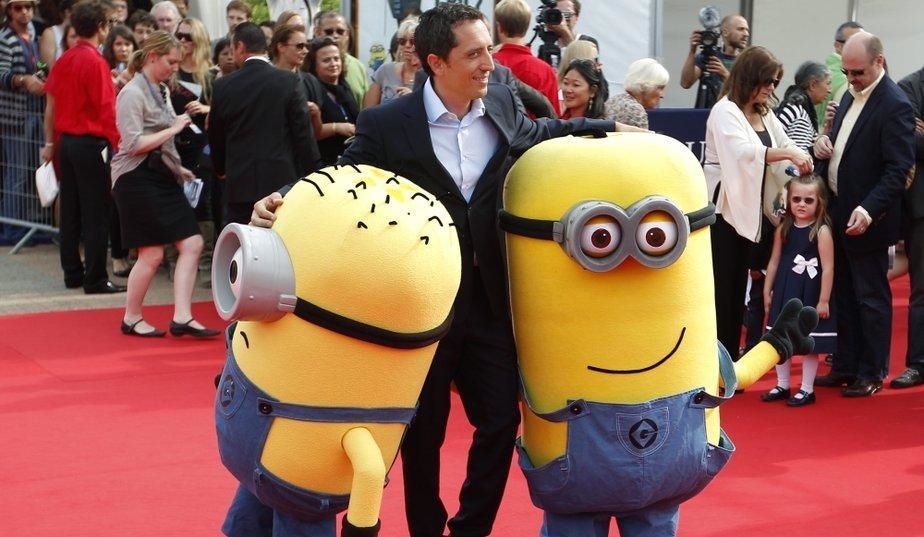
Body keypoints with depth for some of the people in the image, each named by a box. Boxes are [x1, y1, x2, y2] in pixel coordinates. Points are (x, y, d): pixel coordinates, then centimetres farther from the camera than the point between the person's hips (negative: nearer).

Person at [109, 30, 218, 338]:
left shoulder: (159, 90, 15)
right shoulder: (133, 93, -12)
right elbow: (134, 145, -19)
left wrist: (177, 168, 16)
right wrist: (173, 129, -15)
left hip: (163, 177, 9)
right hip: (138, 180, -9)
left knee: (192, 244, 0)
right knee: (152, 253, -5)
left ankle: (182, 318, -1)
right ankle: (131, 319, 12)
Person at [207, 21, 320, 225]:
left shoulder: (223, 86, 0)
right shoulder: (289, 81, -4)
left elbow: (215, 137, 11)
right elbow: (304, 133, -4)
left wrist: (221, 169, 28)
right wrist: (309, 176, 4)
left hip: (240, 183, 1)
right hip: (282, 180, 0)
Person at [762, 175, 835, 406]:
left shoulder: (821, 231, -11)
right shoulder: (783, 229, 4)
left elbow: (828, 268, -13)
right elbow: (774, 261, 10)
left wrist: (823, 300, -14)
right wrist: (767, 292, 10)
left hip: (810, 294, -5)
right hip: (784, 293, 5)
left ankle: (807, 389, 12)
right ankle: (782, 385, 23)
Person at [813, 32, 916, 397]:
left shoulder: (894, 106, -17)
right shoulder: (851, 96, 10)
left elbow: (899, 168, -20)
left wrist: (869, 209, -29)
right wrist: (824, 144, -1)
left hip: (865, 219, -8)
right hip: (837, 213, 8)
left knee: (871, 298, 3)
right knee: (844, 295, 15)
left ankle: (872, 373, 13)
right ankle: (845, 366, 25)